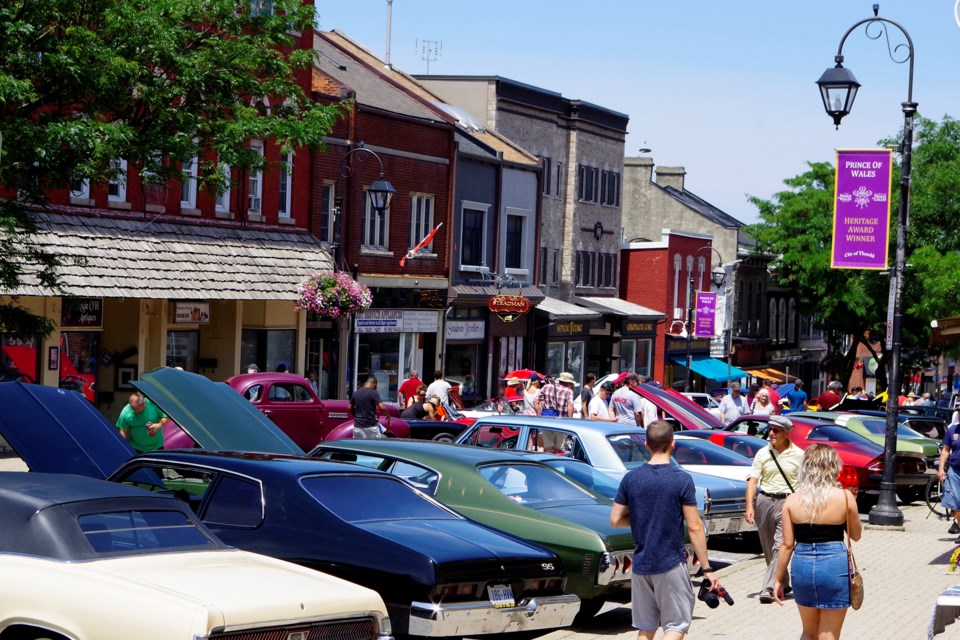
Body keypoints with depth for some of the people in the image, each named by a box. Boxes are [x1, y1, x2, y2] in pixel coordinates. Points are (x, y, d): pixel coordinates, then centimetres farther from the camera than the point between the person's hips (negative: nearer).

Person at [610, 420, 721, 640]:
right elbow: (694, 527, -11)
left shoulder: (631, 478, 0)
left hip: (641, 564, 4)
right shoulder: (682, 479, -11)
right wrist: (706, 568, -6)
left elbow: (615, 520, 4)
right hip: (671, 564, -4)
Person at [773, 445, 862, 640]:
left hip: (802, 565, 2)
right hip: (835, 565, -2)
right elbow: (856, 535, 6)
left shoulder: (792, 501, -2)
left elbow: (787, 544, -1)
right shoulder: (845, 497, -8)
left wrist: (778, 578, 8)